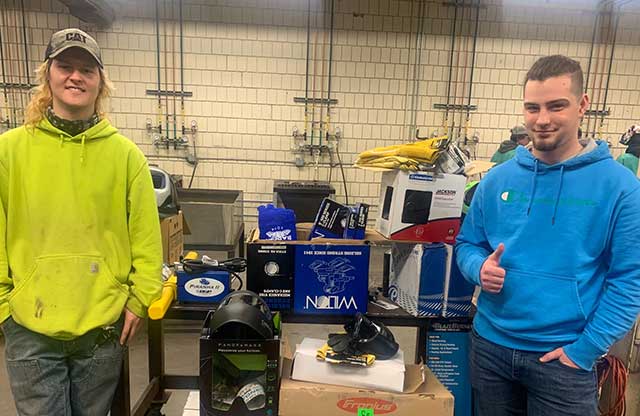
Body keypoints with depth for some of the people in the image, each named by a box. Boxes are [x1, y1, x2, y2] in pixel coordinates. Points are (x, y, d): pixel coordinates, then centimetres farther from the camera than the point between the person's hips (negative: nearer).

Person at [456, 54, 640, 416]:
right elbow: (467, 243, 7)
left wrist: (585, 350, -13)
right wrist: (480, 267, -15)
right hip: (490, 345, 3)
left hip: (563, 356, -3)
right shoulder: (498, 179, 0)